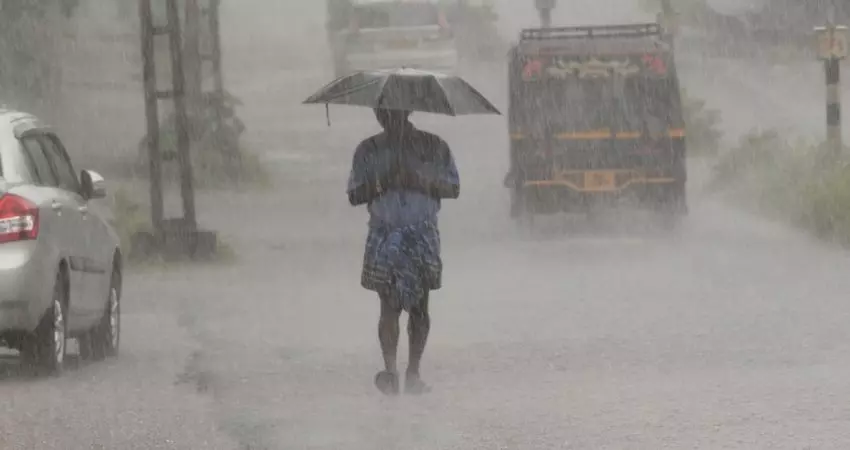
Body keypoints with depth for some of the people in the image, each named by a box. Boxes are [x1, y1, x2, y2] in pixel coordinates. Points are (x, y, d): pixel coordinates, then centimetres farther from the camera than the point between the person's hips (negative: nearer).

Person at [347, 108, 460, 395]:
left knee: (419, 307, 0)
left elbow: (453, 188, 3)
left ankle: (413, 372, 7)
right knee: (390, 304, -11)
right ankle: (390, 370, -16)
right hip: (385, 236, 0)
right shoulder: (369, 151, 7)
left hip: (423, 235, 0)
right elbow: (354, 196, 6)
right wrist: (383, 183, -12)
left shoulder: (434, 147, 5)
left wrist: (420, 182, -13)